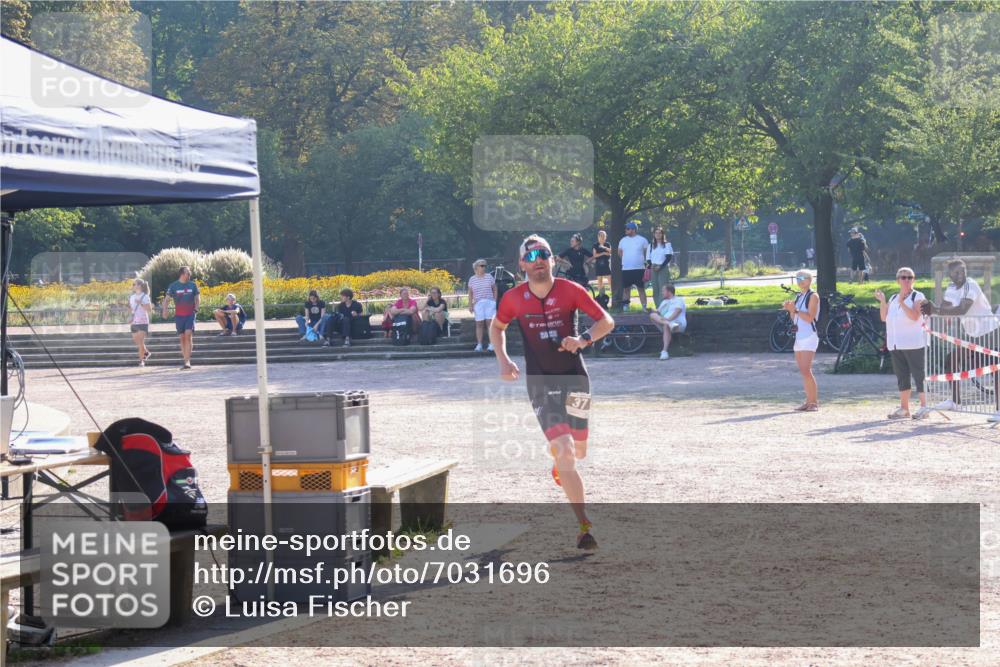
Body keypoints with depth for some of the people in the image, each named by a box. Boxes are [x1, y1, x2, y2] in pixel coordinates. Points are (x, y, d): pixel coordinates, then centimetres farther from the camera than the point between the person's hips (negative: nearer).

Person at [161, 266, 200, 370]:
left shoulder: (192, 285, 4)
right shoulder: (174, 286, 1)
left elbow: (197, 298, 13)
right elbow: (167, 299, 2)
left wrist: (196, 308, -2)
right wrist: (164, 310, -12)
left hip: (190, 314, -1)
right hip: (179, 315, 1)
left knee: (188, 335, -15)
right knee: (182, 337, 5)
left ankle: (187, 362, -18)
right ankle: (186, 360, 15)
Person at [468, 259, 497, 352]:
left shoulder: (489, 277, 9)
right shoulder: (472, 280, 9)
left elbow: (495, 290, 11)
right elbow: (470, 293, 12)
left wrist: (495, 301, 3)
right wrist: (470, 304, 5)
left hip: (489, 303, -1)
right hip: (478, 304, 1)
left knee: (490, 322, -7)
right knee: (479, 324, -1)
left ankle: (492, 344, -6)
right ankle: (479, 345, 1)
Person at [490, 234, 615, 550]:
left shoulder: (571, 291, -6)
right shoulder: (514, 298, -3)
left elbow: (606, 321, -3)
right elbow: (496, 328, 15)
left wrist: (583, 340, -21)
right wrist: (503, 361, 0)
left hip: (574, 377, 1)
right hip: (541, 382, -1)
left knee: (578, 451, 12)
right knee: (564, 450, -16)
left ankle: (560, 462, 52)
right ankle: (584, 527, -13)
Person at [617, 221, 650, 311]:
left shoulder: (642, 240, 0)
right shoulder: (623, 240, 9)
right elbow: (620, 253, 18)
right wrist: (627, 259, 9)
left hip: (639, 269, -3)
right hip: (626, 269, 3)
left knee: (641, 289, -1)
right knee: (626, 289, 5)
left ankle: (644, 307, -1)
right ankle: (625, 307, 9)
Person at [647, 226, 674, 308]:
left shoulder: (667, 245, 5)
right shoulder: (651, 246, 15)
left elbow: (669, 257, -4)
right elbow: (648, 258, 13)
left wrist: (661, 266, -14)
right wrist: (649, 268, -5)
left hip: (664, 268, -4)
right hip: (654, 270, 4)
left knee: (663, 289, -13)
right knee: (655, 290, 1)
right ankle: (658, 307, 4)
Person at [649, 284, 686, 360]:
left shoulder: (679, 300, 10)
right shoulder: (664, 302, 34)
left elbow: (677, 311, -8)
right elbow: (658, 311, 24)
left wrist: (669, 319, -25)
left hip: (678, 323, -6)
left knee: (666, 326, -40)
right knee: (652, 315, -21)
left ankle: (665, 351, -50)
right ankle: (670, 324, -45)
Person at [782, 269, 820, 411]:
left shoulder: (813, 296, -6)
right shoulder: (798, 297, 17)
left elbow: (810, 318, -16)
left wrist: (795, 309, -22)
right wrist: (790, 309, 1)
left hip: (809, 337, -8)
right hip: (799, 337, 8)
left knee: (806, 370, -15)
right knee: (803, 371, 6)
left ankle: (814, 402, -12)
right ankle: (809, 401, 9)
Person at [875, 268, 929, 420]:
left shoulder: (917, 297, -2)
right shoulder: (893, 299, 17)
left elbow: (915, 316, -17)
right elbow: (884, 317, 9)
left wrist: (902, 303, -23)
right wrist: (882, 301, -2)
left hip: (912, 343, -7)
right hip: (896, 344, 7)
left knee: (918, 375, -8)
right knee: (901, 376, 9)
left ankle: (924, 406, -7)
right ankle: (904, 408, 14)